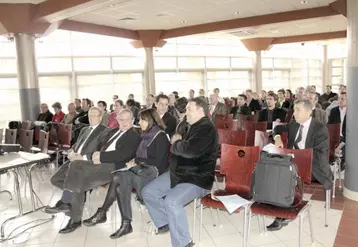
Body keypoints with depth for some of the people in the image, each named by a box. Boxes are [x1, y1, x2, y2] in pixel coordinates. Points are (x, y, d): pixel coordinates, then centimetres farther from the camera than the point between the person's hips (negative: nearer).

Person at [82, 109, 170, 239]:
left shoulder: (161, 136, -9)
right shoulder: (146, 135, 15)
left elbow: (158, 161, -16)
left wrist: (137, 161, -11)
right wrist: (134, 162, -5)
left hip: (154, 172, -7)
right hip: (143, 170, 7)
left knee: (118, 177, -24)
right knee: (121, 186, -19)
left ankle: (102, 213, -12)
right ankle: (126, 224, -13)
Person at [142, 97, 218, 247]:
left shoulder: (206, 128, -17)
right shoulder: (191, 126, 14)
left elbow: (189, 150, -30)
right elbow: (177, 149, 22)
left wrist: (176, 143, -9)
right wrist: (177, 143, -3)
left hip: (197, 178, -10)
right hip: (178, 173, 10)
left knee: (171, 201, -33)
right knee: (147, 192, 6)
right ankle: (165, 222, 24)